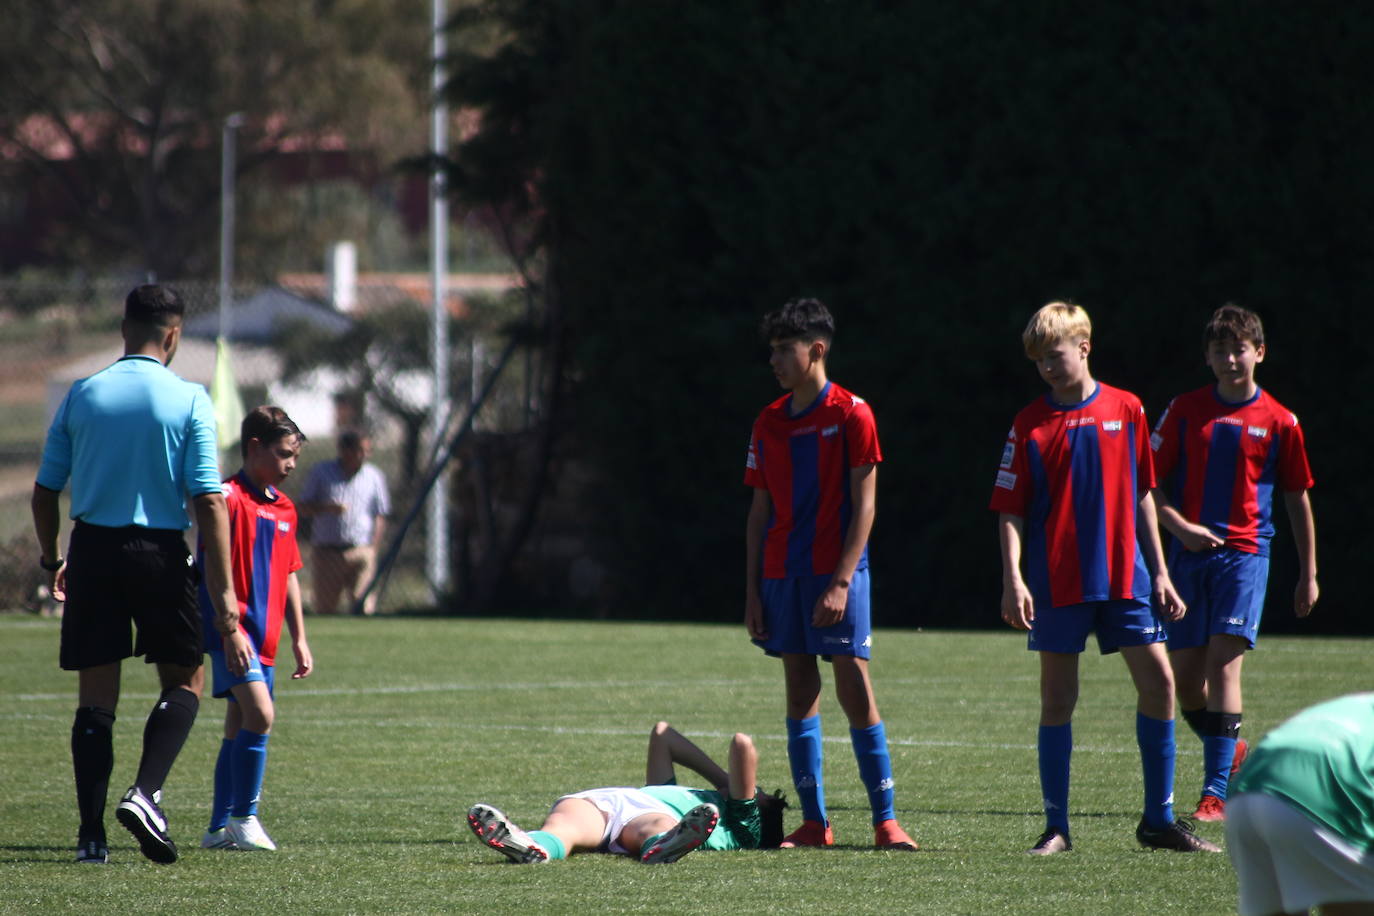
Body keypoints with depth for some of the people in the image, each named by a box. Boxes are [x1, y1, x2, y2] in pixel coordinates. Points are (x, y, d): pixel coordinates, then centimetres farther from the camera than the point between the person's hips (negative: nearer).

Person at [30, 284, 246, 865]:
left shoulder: (82, 396, 4)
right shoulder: (188, 401, -5)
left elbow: (45, 490, 7)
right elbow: (209, 501, -10)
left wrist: (52, 559, 24)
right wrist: (223, 596, -9)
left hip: (92, 549, 3)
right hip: (159, 551, -2)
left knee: (96, 694, 6)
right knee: (184, 682, 11)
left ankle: (91, 832, 1)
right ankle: (146, 793, -11)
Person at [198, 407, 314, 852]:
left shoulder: (284, 507, 16)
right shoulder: (229, 498, -10)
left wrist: (299, 640, 21)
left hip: (265, 634, 9)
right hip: (233, 626, -9)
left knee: (240, 726, 11)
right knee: (259, 714, -20)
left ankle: (220, 828, 16)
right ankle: (243, 816, -12)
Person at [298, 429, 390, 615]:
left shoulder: (374, 476, 10)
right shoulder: (321, 472, 8)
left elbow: (380, 516, 13)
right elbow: (304, 508, 9)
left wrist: (373, 549, 1)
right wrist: (327, 508, -12)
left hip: (361, 553, 0)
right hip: (326, 553, 0)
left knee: (363, 607, -12)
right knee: (324, 608, 1)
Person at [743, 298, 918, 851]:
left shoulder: (850, 415, -5)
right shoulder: (770, 423, 12)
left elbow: (863, 506, -8)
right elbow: (760, 512, 15)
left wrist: (841, 582, -15)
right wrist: (752, 592, 9)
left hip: (837, 574, -5)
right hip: (782, 574, 5)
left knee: (856, 694, -8)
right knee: (800, 694, 4)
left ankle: (885, 820, -4)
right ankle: (814, 822, 6)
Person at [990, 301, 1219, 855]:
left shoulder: (1127, 411, 5)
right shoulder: (1030, 425, -1)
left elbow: (1142, 495, 11)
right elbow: (1010, 511, -1)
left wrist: (1160, 573, 9)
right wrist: (1013, 579, -14)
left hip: (1124, 576, 2)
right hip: (1057, 583, -2)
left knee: (1158, 682, -3)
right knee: (1057, 700, 1)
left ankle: (1159, 819, 7)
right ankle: (1056, 826, 9)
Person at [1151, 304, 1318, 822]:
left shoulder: (1279, 423, 2)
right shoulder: (1185, 411, 5)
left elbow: (1297, 499, 10)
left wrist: (1308, 575, 12)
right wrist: (1179, 525, -10)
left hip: (1244, 552, -3)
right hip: (1189, 554, 3)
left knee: (1224, 662, -15)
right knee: (1185, 675, 3)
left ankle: (1216, 791, -16)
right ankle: (1229, 752, 30)